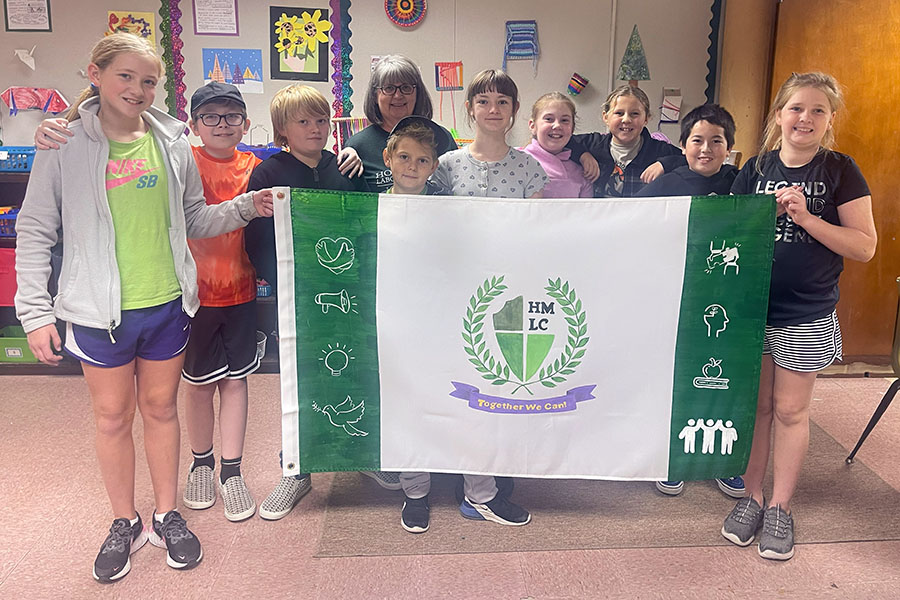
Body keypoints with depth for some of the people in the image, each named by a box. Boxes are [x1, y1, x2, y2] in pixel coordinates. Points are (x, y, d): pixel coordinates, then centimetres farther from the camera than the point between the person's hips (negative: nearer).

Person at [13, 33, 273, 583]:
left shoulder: (171, 142, 2)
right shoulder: (66, 145, -4)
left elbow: (193, 219, 10)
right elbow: (36, 232, -2)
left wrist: (244, 209, -6)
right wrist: (36, 312, -6)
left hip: (167, 305, 2)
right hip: (100, 310, -2)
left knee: (161, 407, 15)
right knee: (113, 416, 11)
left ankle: (167, 516, 32)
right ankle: (125, 523, 31)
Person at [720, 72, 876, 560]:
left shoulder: (840, 171, -5)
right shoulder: (756, 169, 2)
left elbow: (864, 246, -9)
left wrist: (806, 217, -20)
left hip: (806, 316, -2)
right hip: (749, 307, 2)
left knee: (790, 411, 8)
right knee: (755, 406, 11)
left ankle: (780, 506, 24)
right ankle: (751, 496, 26)